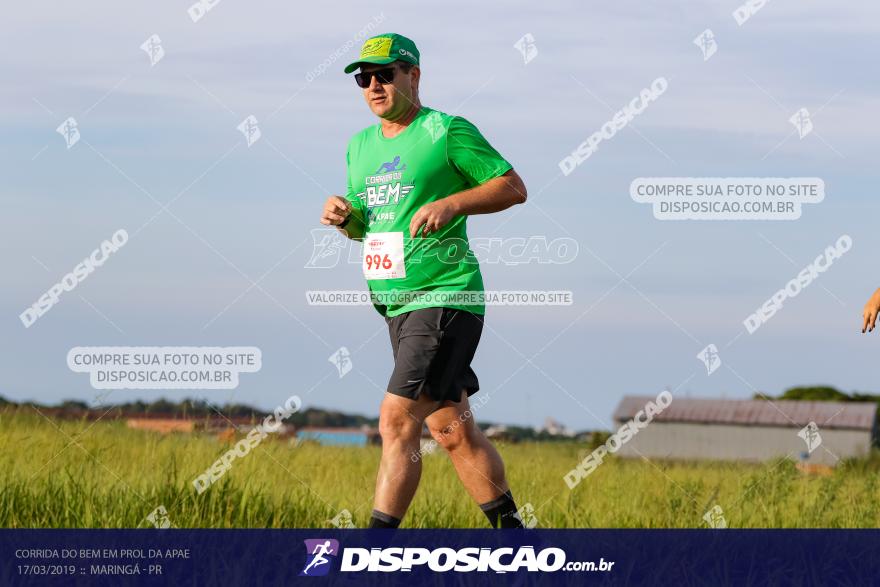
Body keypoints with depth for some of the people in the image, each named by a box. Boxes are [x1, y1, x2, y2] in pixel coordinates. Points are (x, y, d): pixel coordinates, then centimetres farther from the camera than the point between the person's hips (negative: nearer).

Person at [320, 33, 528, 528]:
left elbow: (513, 187, -5)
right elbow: (364, 225, 25)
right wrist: (343, 215, 2)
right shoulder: (361, 145, 16)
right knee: (453, 429, 12)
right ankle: (510, 531, 23)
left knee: (398, 420, -15)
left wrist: (451, 203, -19)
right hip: (398, 305, 8)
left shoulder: (448, 131, -6)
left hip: (446, 297, -8)